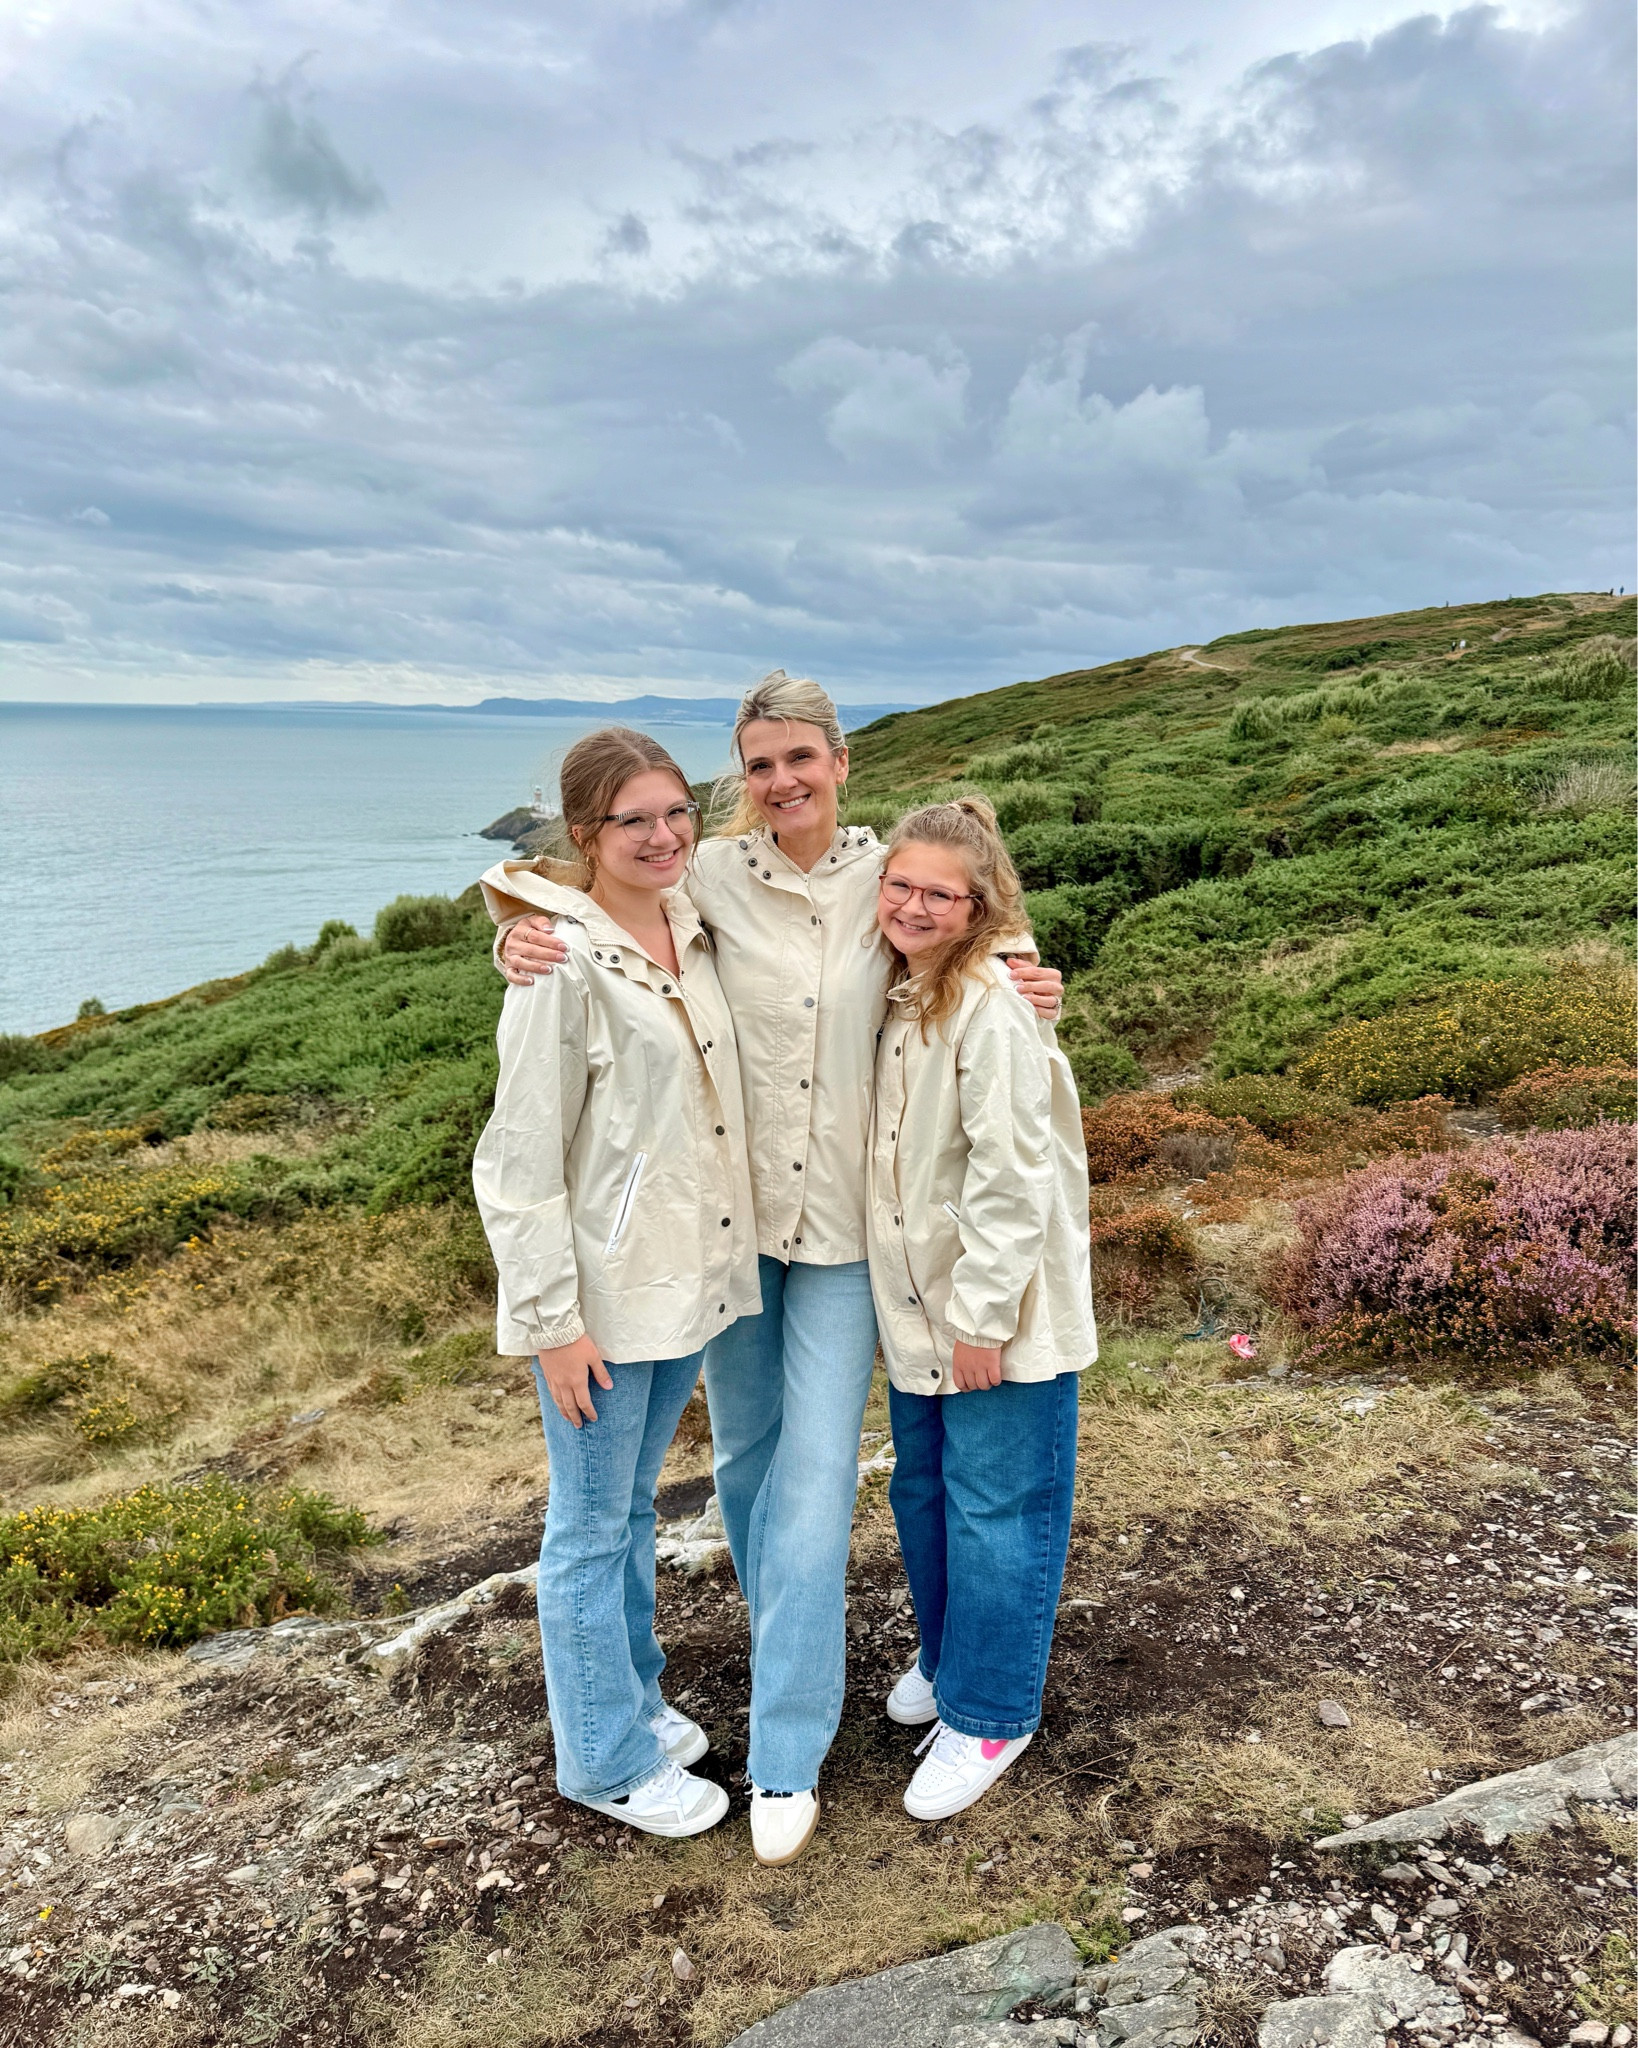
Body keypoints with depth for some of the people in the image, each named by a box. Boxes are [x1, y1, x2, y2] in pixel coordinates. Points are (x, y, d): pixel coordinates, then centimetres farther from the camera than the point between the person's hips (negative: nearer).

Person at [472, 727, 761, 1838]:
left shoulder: (694, 928, 2)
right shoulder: (565, 963, -19)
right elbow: (519, 1160, -18)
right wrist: (552, 1319, -17)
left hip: (688, 1276, 7)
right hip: (603, 1290, -7)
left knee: (635, 1506, 24)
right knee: (593, 1528, 12)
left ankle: (631, 1694, 44)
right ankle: (608, 1757, 31)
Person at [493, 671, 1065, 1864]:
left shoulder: (890, 878, -4)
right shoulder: (713, 875, -6)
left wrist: (1024, 994, -11)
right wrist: (519, 939, -20)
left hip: (845, 1224, -1)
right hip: (728, 1209, 1)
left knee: (816, 1478, -2)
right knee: (745, 1450, 18)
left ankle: (787, 1757, 12)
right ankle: (798, 1646, 46)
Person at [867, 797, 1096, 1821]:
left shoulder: (993, 1011, -22)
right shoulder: (896, 993, 3)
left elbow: (1012, 1178, -22)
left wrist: (984, 1315, -19)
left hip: (1000, 1313, -8)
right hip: (919, 1302, 8)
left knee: (996, 1507, 6)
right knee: (923, 1485, 21)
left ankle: (989, 1714, 25)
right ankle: (945, 1654, 44)